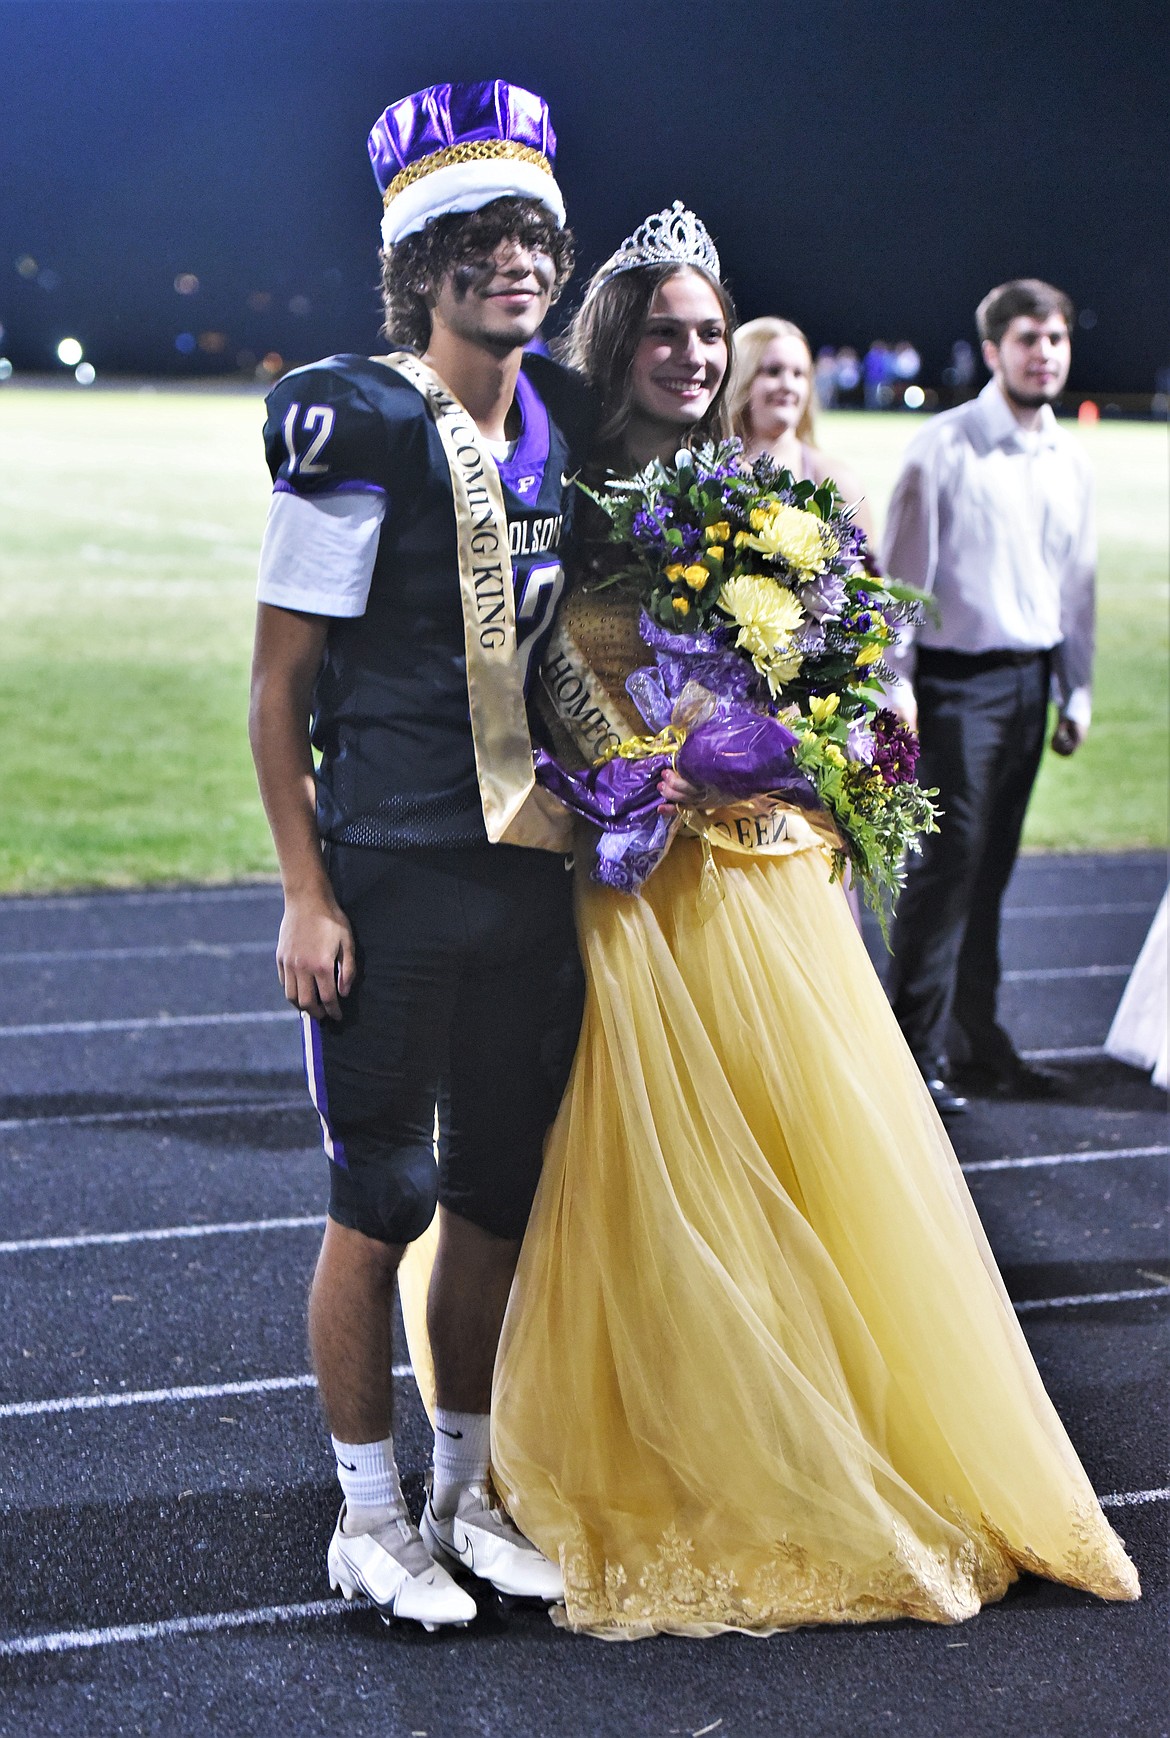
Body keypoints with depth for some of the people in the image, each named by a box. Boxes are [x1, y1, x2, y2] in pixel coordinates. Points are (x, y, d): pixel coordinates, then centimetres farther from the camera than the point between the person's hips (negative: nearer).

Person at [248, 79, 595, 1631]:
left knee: (501, 1197, 13)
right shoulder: (361, 429, -11)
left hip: (533, 873, 6)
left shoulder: (565, 421, 8)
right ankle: (370, 1518, 20)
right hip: (391, 877, -6)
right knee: (382, 1201, 3)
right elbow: (278, 679, -9)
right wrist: (306, 893, -12)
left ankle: (467, 1493, 29)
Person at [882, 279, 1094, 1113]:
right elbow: (904, 570, -6)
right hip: (958, 678, -6)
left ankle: (979, 1039, 21)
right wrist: (894, 677, -11)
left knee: (991, 868, 12)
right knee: (947, 863, -8)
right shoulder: (942, 447, -6)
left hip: (1031, 681, 6)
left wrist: (1077, 692, 17)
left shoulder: (1072, 463, 12)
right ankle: (917, 1049, 0)